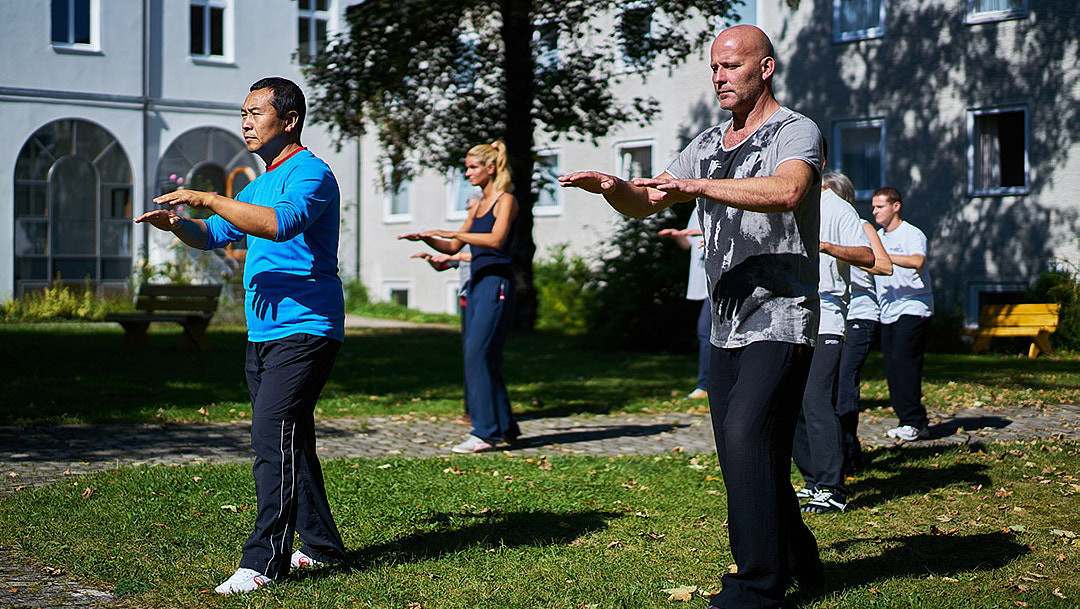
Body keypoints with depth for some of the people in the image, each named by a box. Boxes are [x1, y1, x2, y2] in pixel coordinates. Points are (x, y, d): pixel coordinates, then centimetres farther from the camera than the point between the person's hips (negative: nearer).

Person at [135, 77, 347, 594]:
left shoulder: (310, 174, -9)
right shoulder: (261, 184, 22)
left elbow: (282, 223, -30)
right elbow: (215, 235, 29)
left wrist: (208, 198, -26)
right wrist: (176, 223, 7)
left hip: (303, 332, -10)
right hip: (263, 334, 10)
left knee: (273, 438, -16)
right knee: (288, 441, 13)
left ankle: (265, 561, -16)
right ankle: (320, 542, 23)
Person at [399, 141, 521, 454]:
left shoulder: (505, 201, -5)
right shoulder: (478, 206, 19)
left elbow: (496, 240, -22)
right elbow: (453, 247, 22)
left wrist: (452, 233, -23)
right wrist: (426, 239, 5)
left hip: (496, 284, -9)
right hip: (477, 285, 9)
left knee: (478, 355, -14)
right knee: (484, 358, 8)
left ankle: (485, 433, -12)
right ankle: (505, 427, 17)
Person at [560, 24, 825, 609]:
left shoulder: (796, 132, -6)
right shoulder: (707, 144, 16)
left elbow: (787, 190, -28)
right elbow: (643, 204, 18)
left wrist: (694, 185, -34)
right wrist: (612, 187, -6)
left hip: (780, 320, -8)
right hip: (727, 325, 8)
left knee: (746, 436, -18)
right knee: (743, 451, 10)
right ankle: (796, 562, 26)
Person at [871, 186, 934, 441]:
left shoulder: (912, 234, -6)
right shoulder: (876, 237, 18)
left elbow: (917, 261, -27)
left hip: (913, 308, -8)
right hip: (887, 312, 8)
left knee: (903, 361, -14)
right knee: (891, 366, 3)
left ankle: (915, 422, -9)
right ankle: (906, 420, 9)